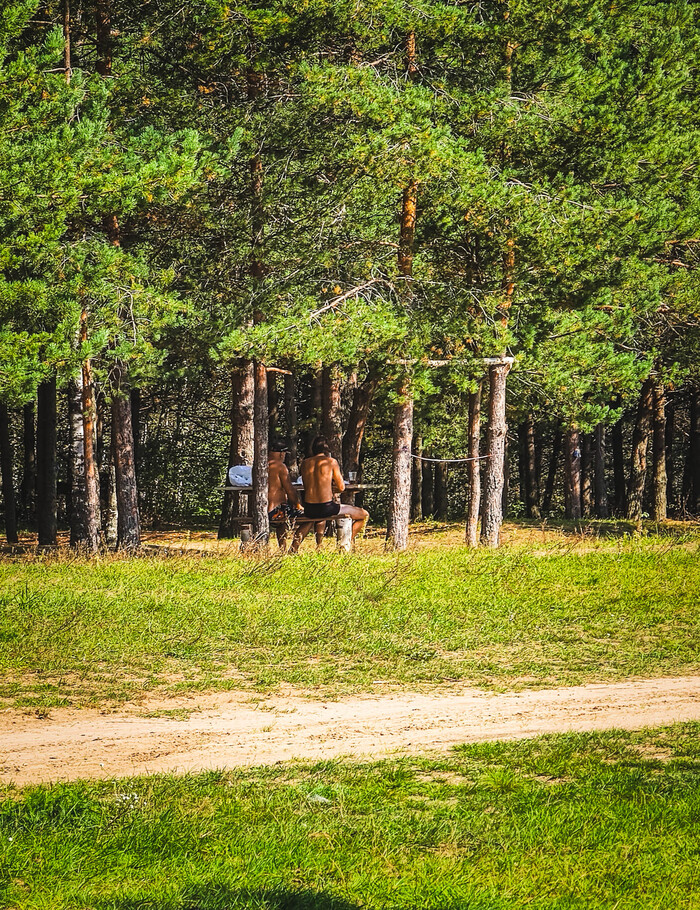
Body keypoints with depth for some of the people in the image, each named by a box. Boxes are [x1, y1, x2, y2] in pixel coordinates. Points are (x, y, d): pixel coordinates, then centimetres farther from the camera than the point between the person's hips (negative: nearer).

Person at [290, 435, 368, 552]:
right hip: (327, 507, -5)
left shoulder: (305, 463, 8)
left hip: (309, 510, 5)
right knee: (364, 515, 9)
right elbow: (341, 488, -2)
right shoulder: (331, 461, -5)